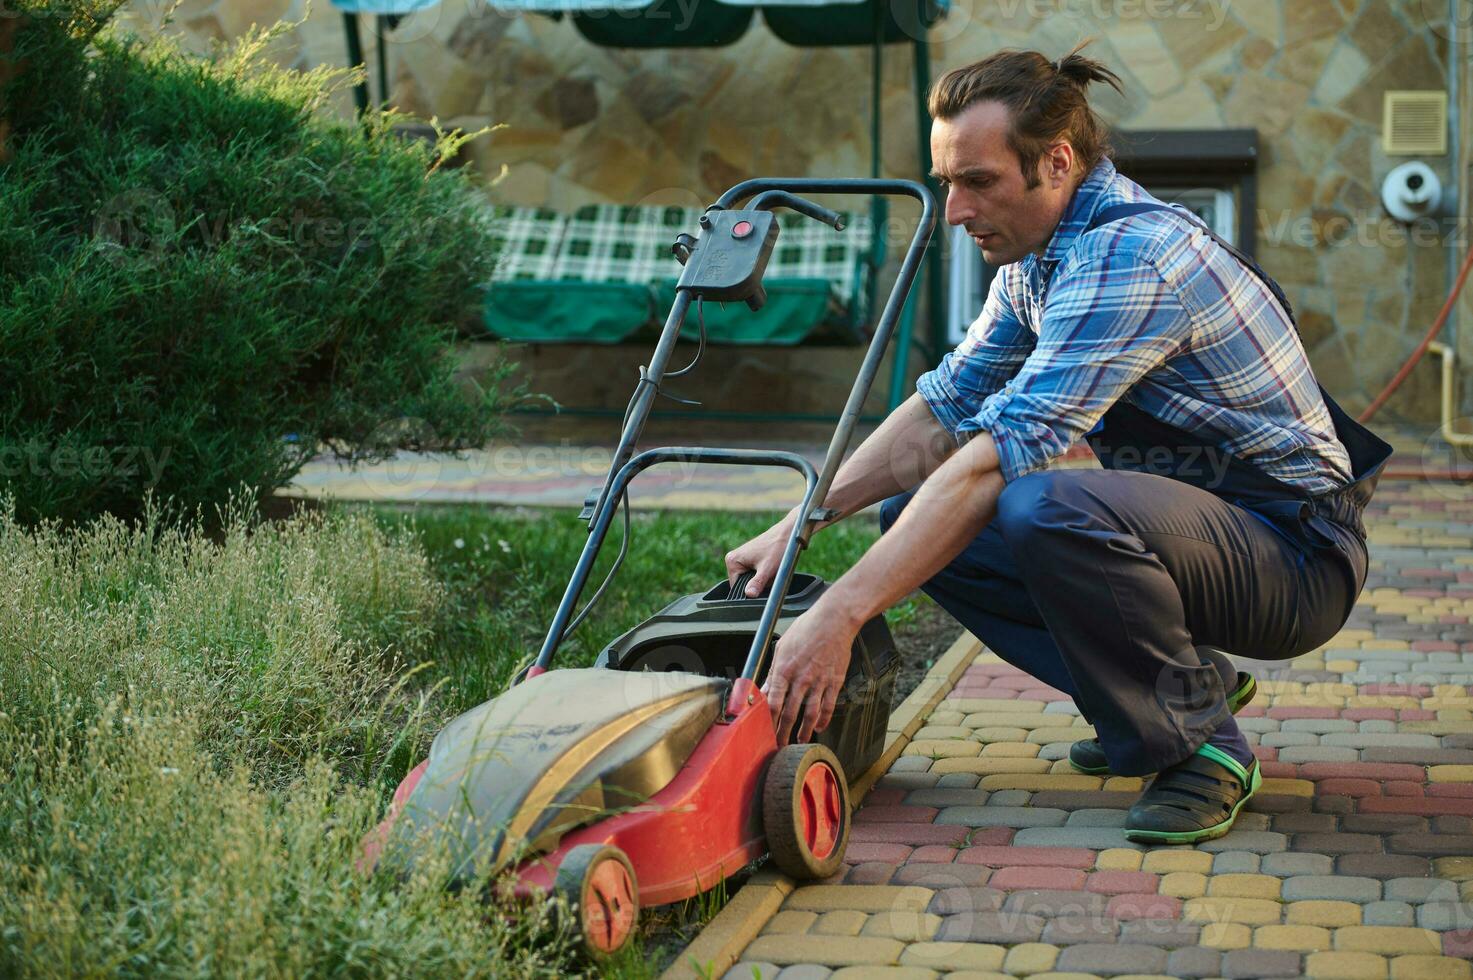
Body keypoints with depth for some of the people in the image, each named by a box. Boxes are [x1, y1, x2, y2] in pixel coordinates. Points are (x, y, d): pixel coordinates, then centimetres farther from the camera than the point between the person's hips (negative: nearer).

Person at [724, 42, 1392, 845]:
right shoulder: (1035, 261, 6)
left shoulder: (1129, 253, -25)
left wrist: (839, 615, -33)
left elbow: (1001, 453, -32)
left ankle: (1198, 740, -11)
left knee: (1046, 509, -36)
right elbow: (943, 409, 12)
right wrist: (796, 527, 2)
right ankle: (1193, 678, 10)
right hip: (1192, 517, 9)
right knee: (914, 515, 4)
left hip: (1295, 550, -9)